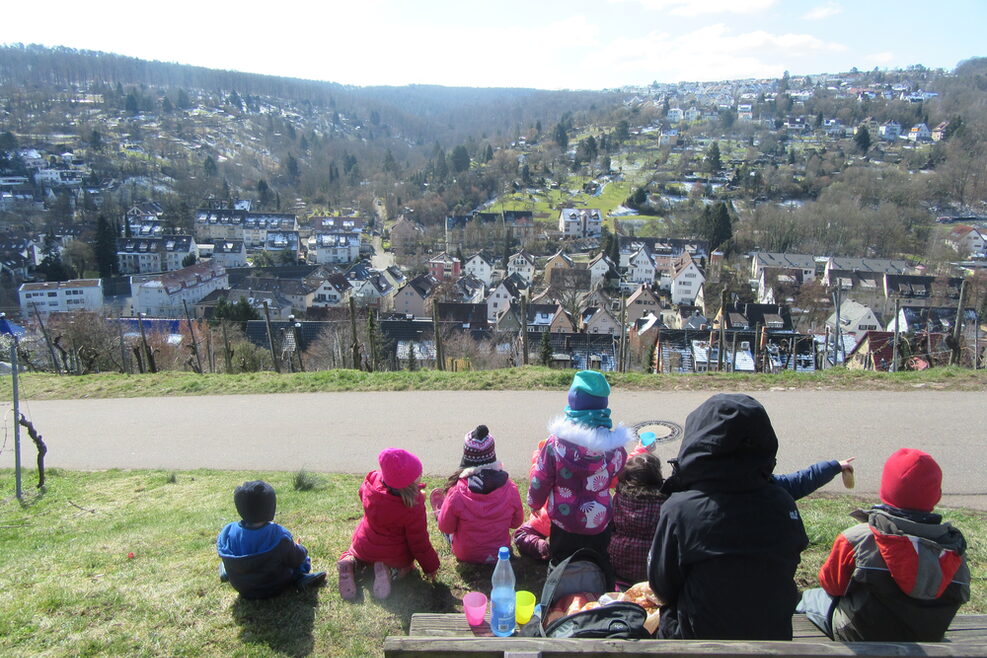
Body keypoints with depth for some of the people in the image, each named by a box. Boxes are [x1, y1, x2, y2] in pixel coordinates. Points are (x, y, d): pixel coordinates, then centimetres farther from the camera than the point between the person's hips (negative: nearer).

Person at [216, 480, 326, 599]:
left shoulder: (227, 532, -21)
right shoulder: (279, 535, -31)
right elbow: (296, 559, -15)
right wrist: (297, 548, 7)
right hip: (275, 588, -4)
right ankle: (301, 576, 0)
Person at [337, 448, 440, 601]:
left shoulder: (372, 480, -23)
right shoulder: (413, 507, -33)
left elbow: (362, 493, 4)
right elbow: (419, 542, -20)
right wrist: (431, 567, -4)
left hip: (364, 548, 4)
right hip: (395, 557, -3)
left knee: (354, 551, 38)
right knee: (405, 564, 33)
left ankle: (350, 563, 2)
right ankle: (391, 570, -2)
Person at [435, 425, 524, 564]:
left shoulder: (457, 492, -29)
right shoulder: (510, 488, -22)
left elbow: (445, 528, -13)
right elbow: (517, 522, -5)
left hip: (465, 556, -2)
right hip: (500, 554, 2)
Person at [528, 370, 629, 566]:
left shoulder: (555, 444, -21)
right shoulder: (614, 445, -14)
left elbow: (539, 483, -10)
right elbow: (621, 476, 7)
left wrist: (534, 504, 11)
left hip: (563, 527, -2)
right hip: (599, 527, 2)